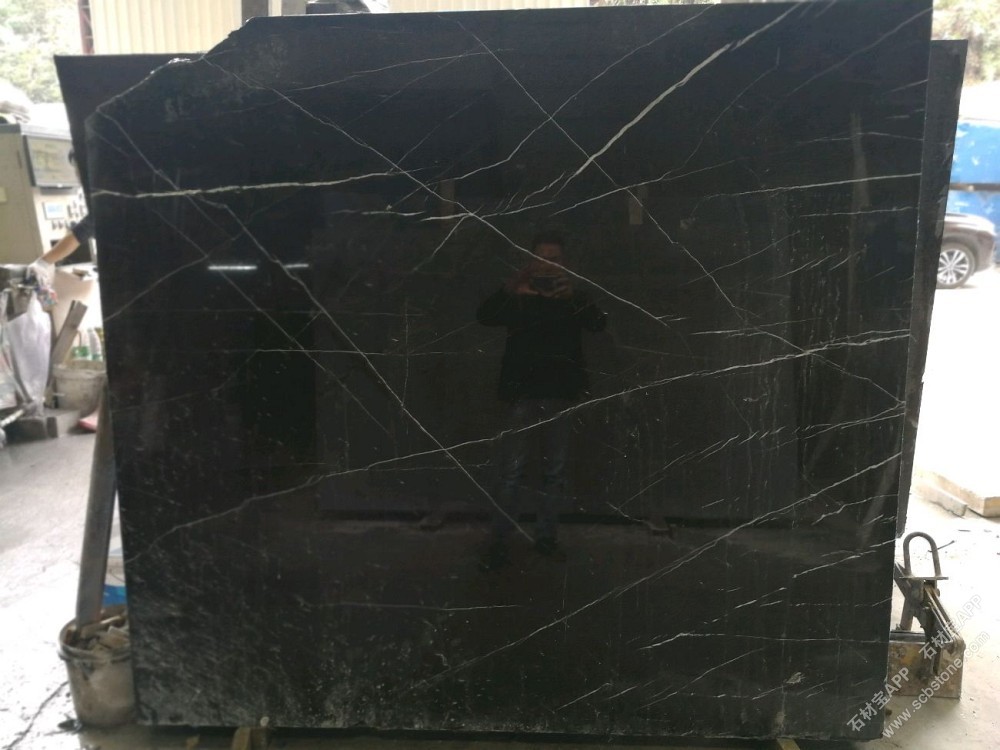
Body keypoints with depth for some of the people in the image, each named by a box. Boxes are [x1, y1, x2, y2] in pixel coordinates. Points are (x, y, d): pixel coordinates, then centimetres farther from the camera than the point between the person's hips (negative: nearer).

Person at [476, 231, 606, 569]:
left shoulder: (573, 298, 8)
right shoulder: (518, 297, 5)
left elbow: (598, 323, -11)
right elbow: (484, 316, -12)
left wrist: (573, 296, -28)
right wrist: (511, 287, -28)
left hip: (561, 396, 2)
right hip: (523, 395, -2)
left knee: (555, 473, 8)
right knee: (512, 472, -3)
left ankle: (546, 537, 19)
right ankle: (498, 541, 2)